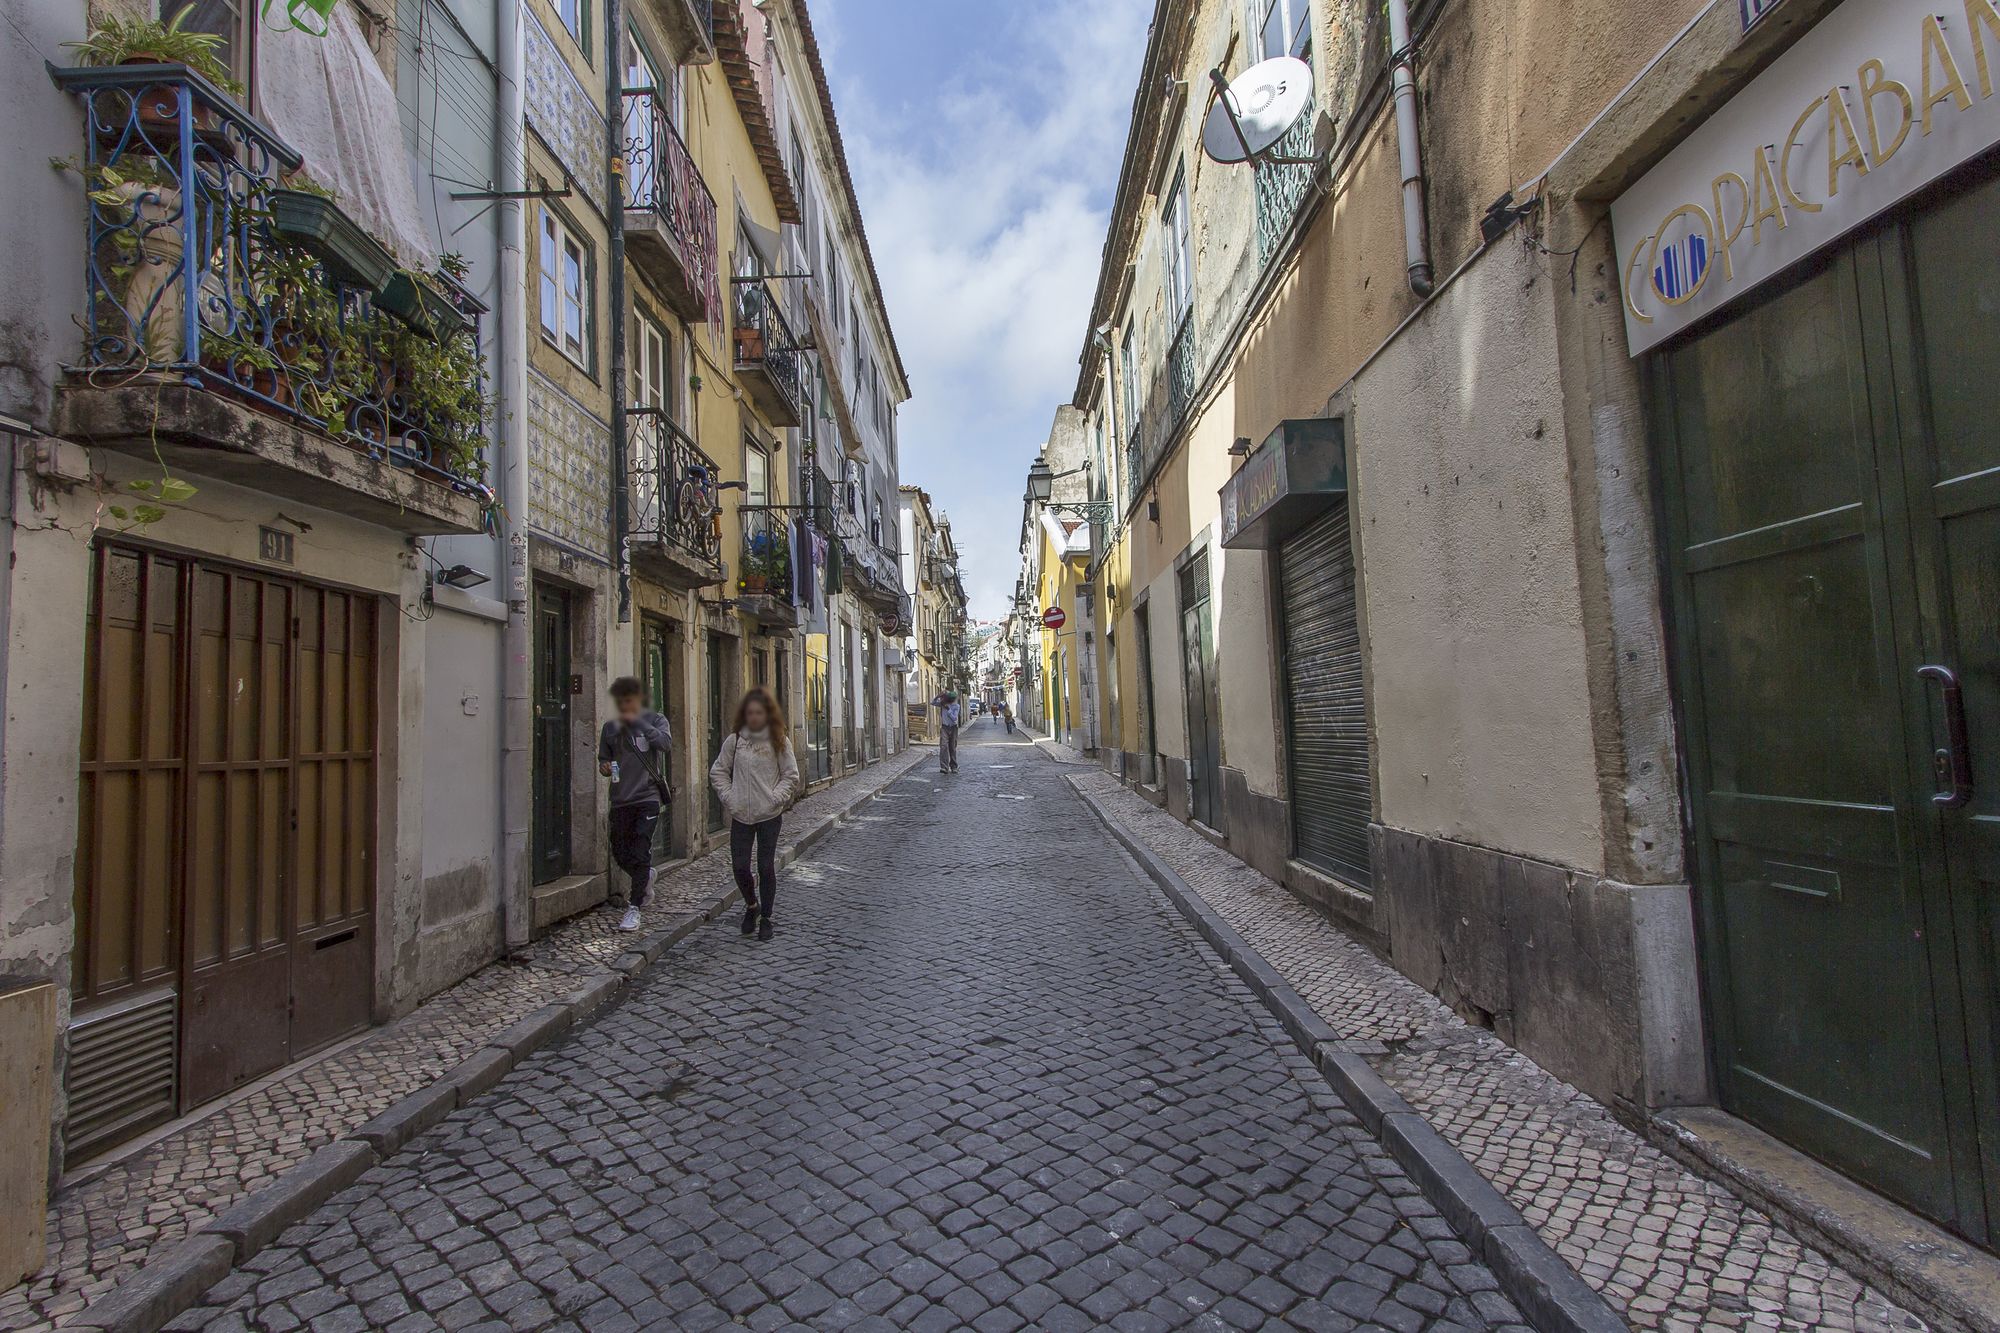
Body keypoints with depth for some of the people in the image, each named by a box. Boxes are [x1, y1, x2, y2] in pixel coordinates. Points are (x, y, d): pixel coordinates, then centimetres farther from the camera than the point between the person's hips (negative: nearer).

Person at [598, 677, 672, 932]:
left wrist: (638, 722, -20)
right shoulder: (610, 727, 9)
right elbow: (603, 759, 18)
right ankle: (645, 878, 40)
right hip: (621, 799, 5)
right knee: (620, 853, 10)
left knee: (640, 852, -10)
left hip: (648, 797, -4)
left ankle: (634, 907, 0)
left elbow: (666, 742, -21)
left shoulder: (654, 720, -2)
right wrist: (605, 767, -5)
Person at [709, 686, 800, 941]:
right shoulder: (735, 740, 1)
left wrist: (776, 797, -11)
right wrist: (728, 796, -3)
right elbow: (718, 771, 8)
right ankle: (751, 905, 30)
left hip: (770, 815, -2)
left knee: (766, 867, 3)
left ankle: (766, 918, 19)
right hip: (741, 815, 2)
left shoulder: (779, 742, -3)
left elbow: (791, 776, 0)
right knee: (739, 866, 2)